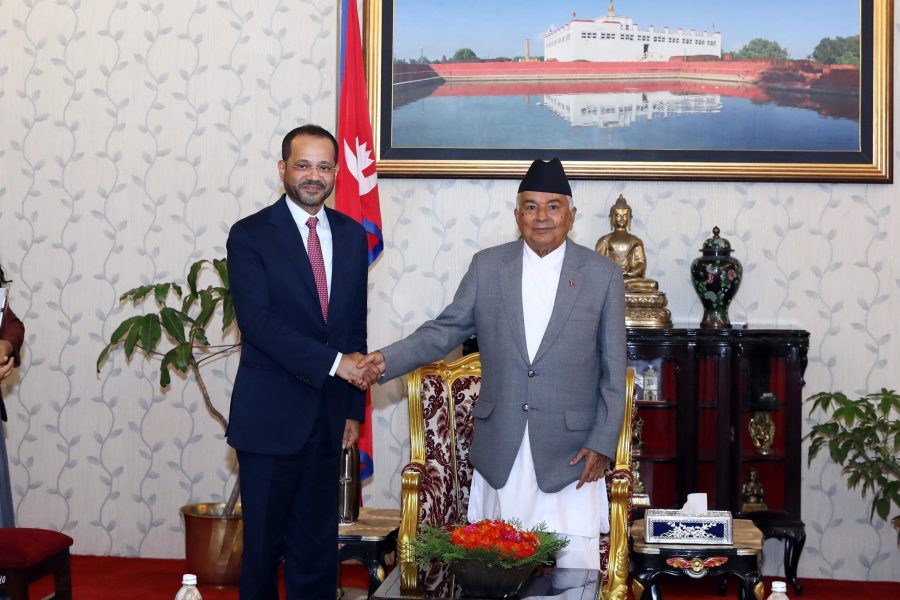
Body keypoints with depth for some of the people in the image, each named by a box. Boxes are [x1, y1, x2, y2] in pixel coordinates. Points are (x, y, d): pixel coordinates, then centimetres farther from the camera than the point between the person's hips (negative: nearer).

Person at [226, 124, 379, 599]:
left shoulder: (351, 235, 9)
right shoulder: (250, 235, -6)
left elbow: (355, 325, 12)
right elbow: (257, 322, -16)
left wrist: (354, 407, 11)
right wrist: (334, 362, -20)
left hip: (328, 416, 4)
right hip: (270, 416, -4)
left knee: (318, 542, 10)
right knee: (264, 541, 5)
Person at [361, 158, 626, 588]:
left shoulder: (603, 275, 1)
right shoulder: (487, 266, 6)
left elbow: (613, 371, 2)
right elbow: (446, 329, 7)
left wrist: (602, 444, -3)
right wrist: (389, 360, -9)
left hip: (570, 453, -2)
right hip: (500, 452, 2)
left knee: (573, 577, -3)